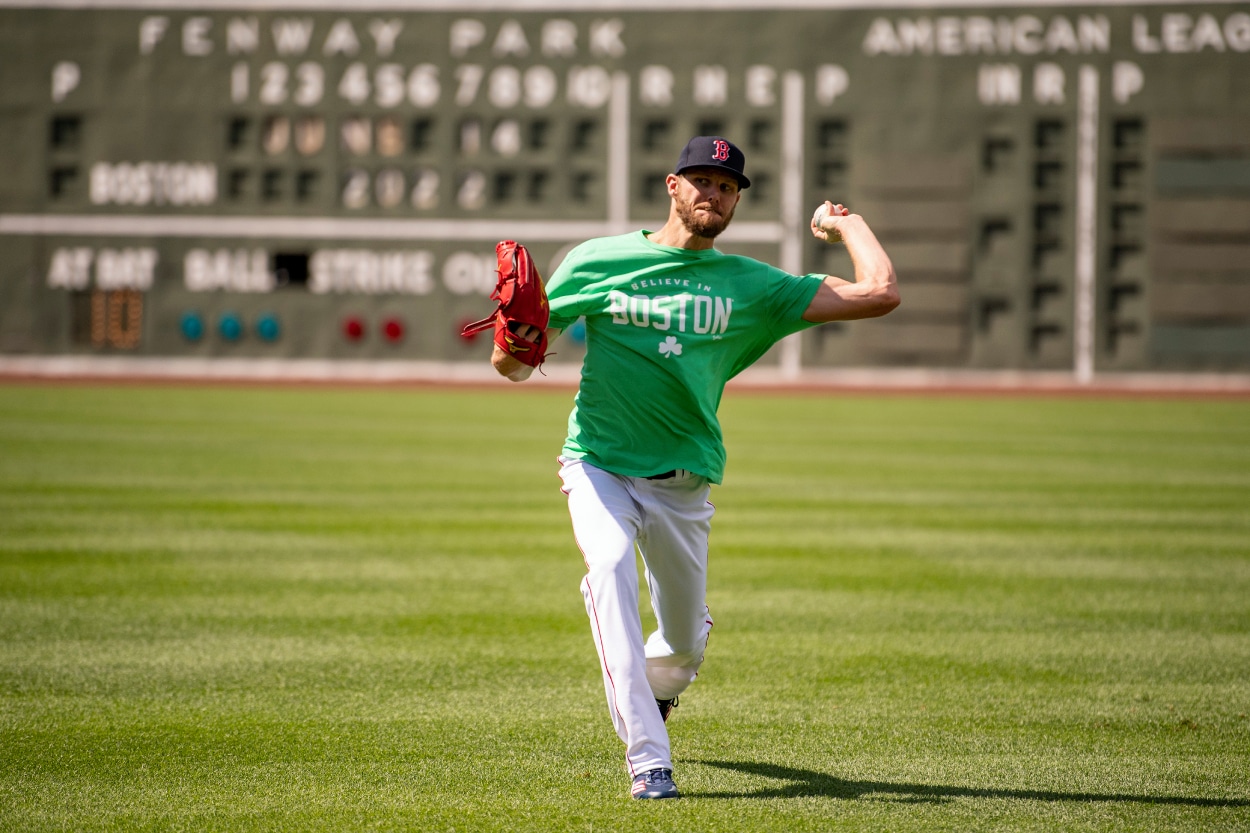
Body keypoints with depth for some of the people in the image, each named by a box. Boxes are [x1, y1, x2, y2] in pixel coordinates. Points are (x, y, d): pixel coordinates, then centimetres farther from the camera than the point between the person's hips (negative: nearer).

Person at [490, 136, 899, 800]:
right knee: (610, 564, -32)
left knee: (685, 646, 8)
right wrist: (513, 349, -18)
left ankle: (650, 685, 49)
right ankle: (647, 759, -34)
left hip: (683, 483, 2)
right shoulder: (597, 261, 2)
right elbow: (514, 368, 5)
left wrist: (844, 224, 10)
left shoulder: (753, 286, 4)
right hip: (598, 465, -2)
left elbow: (879, 294, -3)